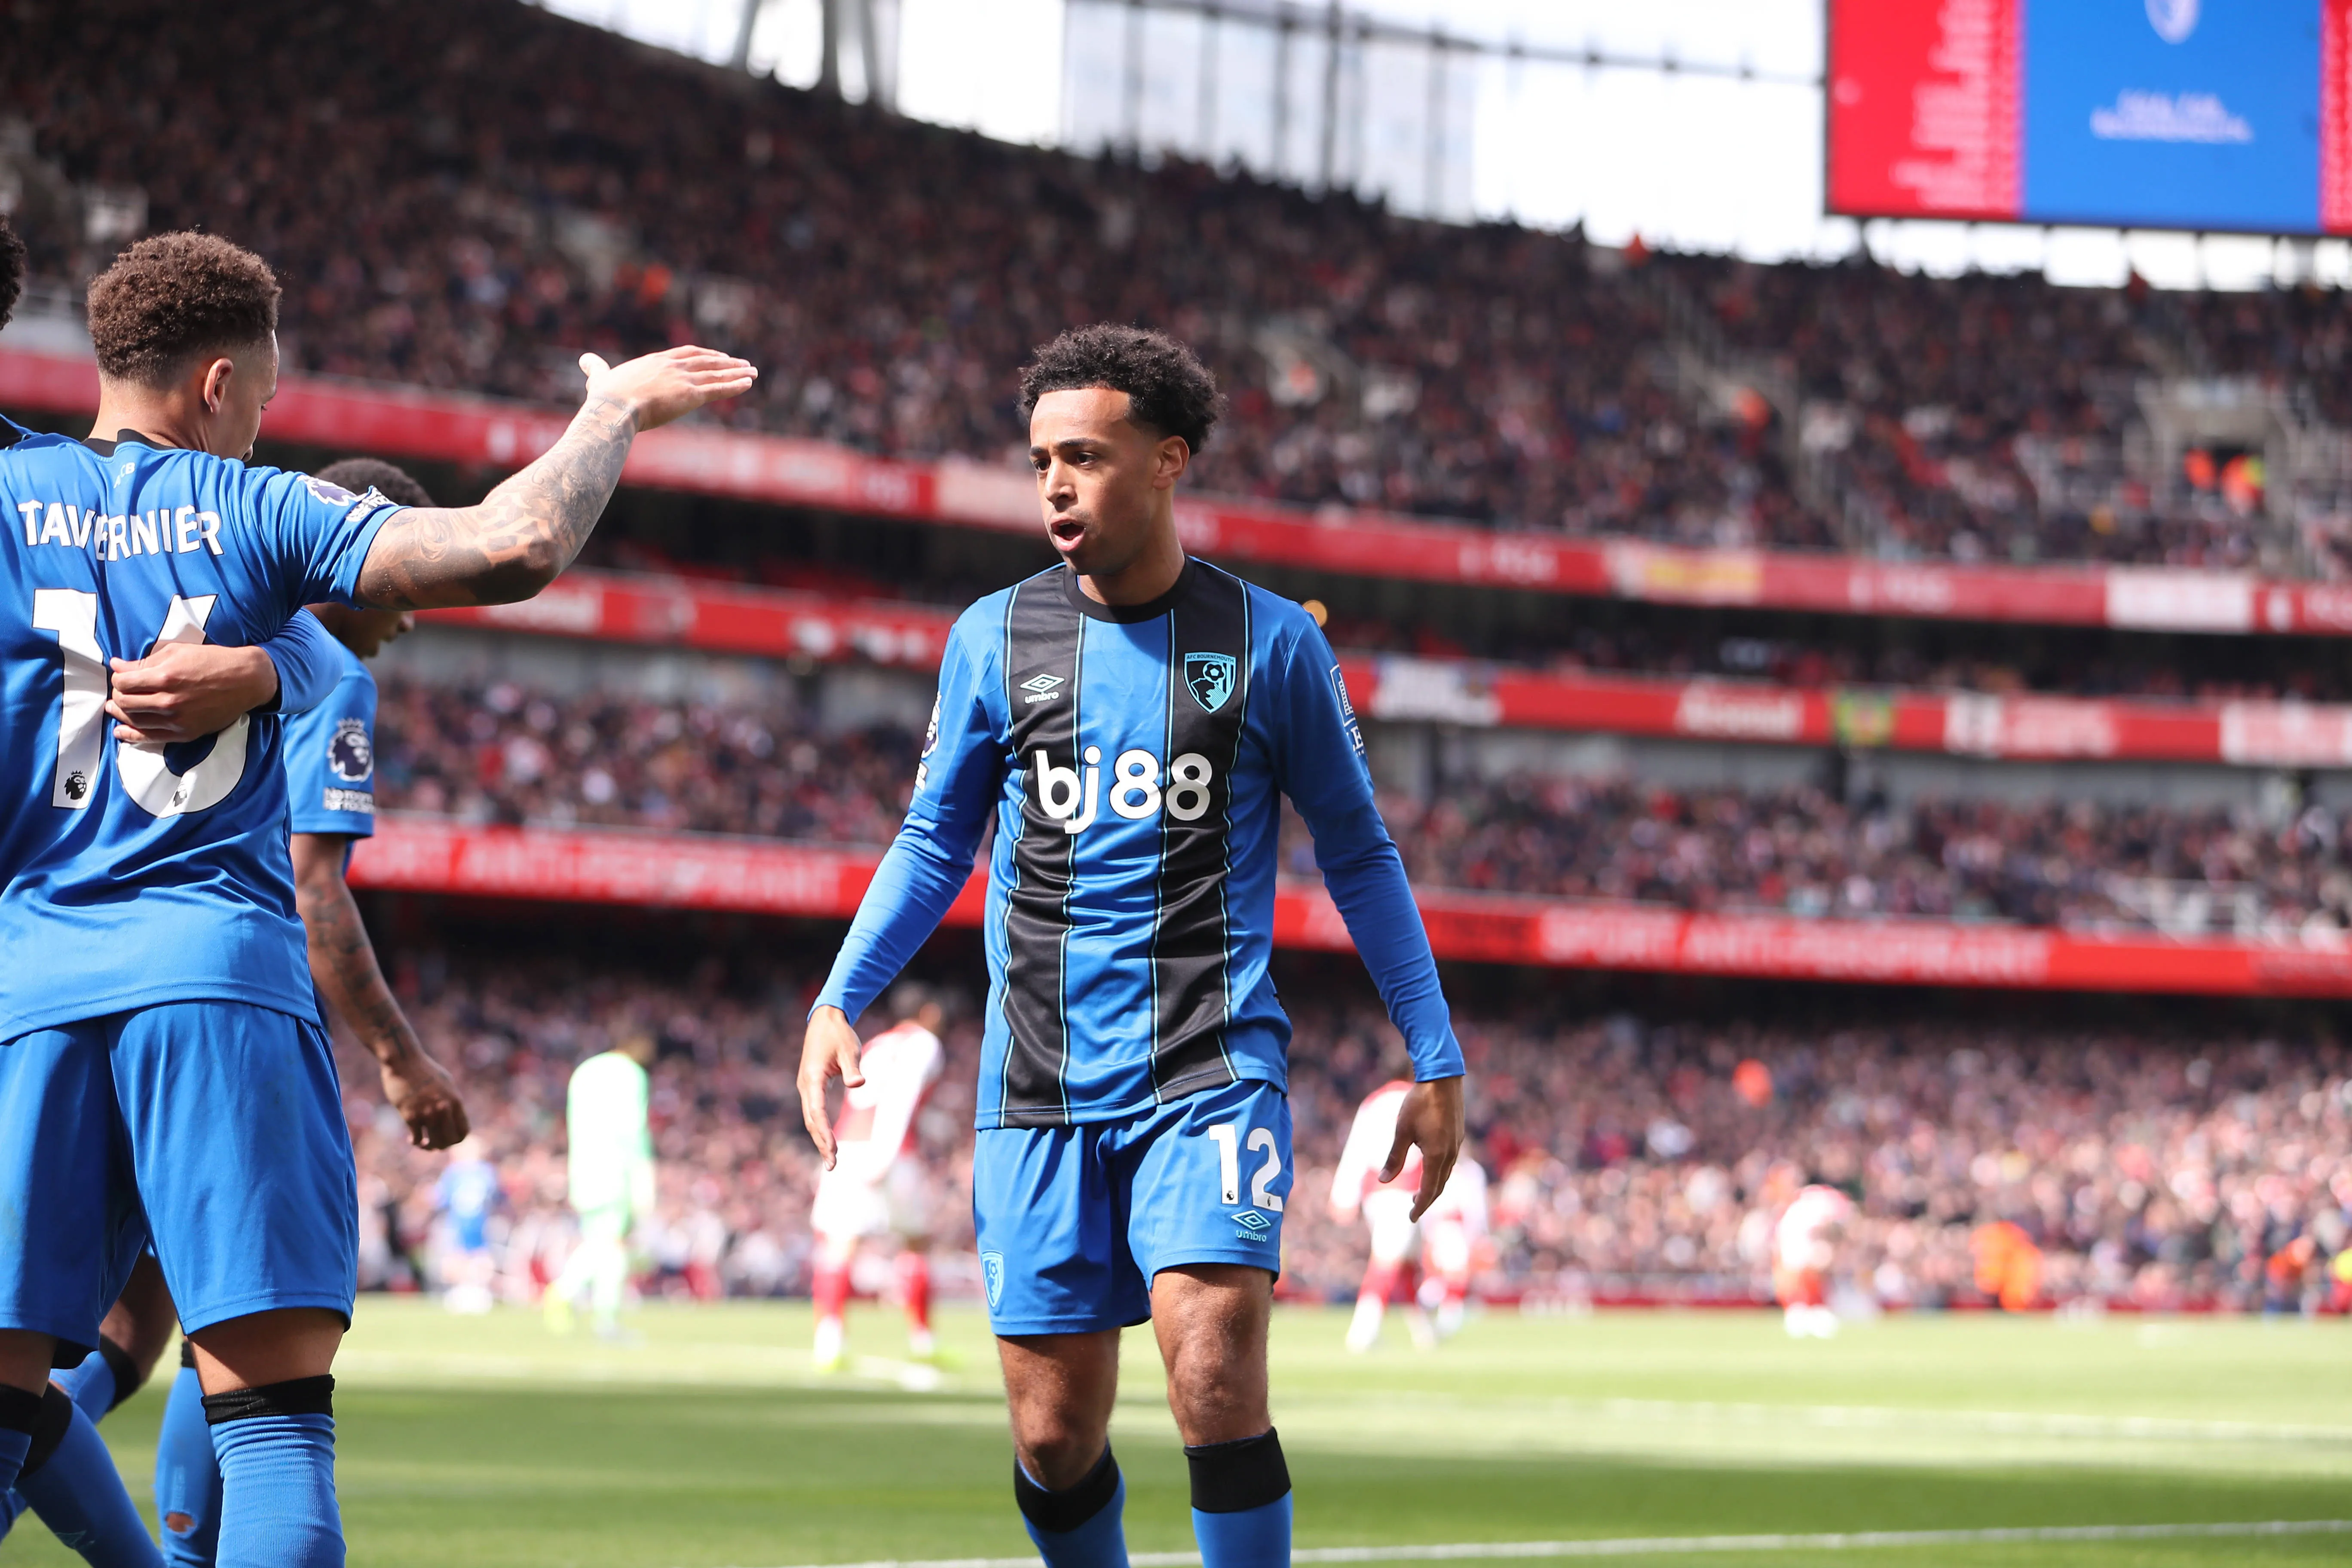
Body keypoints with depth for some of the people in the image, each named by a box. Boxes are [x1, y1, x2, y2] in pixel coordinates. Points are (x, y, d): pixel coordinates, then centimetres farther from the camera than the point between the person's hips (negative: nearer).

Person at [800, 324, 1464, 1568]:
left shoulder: (1271, 644, 2)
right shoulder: (993, 639, 7)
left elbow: (1358, 856, 10)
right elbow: (934, 843, 15)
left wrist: (1435, 1060, 9)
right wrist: (837, 1002, 2)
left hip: (1213, 1066, -2)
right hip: (1042, 1091, 2)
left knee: (1215, 1384, -22)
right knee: (1052, 1434, 1)